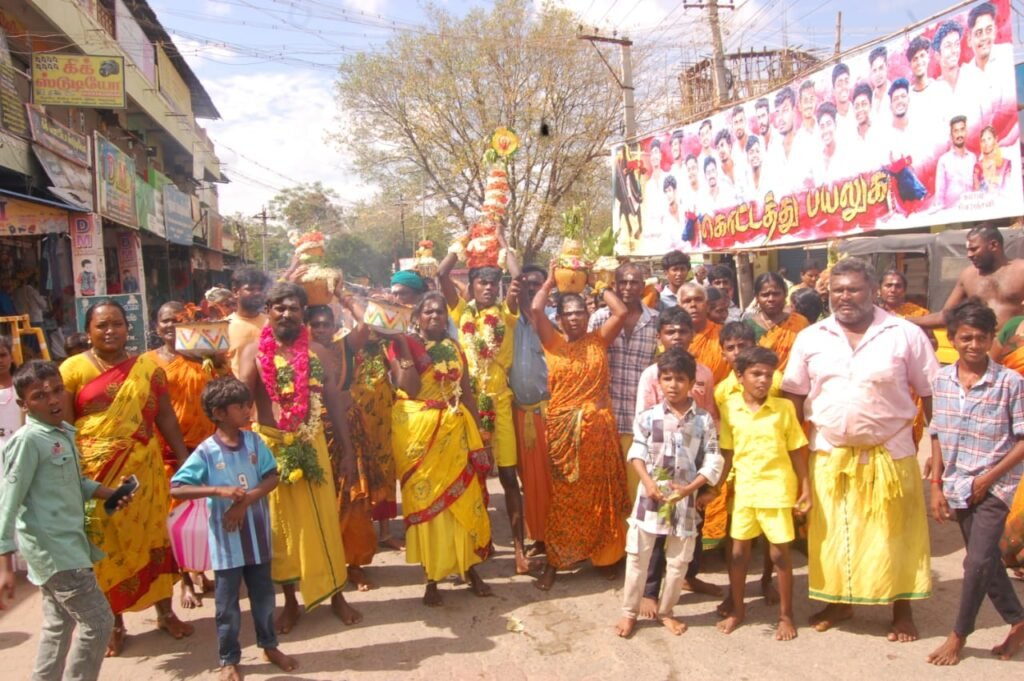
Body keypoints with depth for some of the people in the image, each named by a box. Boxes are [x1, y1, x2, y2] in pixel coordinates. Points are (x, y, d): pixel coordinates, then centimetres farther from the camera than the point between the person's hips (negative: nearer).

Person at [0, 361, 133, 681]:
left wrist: (110, 494, 6)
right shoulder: (27, 441, -18)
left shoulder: (65, 432, 8)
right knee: (98, 621, -4)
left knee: (59, 625, 19)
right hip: (52, 548, -9)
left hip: (67, 543, 9)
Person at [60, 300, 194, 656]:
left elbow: (165, 417, 7)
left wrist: (185, 459, 4)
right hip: (96, 471, -1)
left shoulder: (148, 366, 5)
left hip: (143, 468, 2)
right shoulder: (73, 369, -1)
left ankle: (165, 611, 26)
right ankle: (114, 622, 24)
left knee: (152, 536, 9)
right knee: (104, 544, 8)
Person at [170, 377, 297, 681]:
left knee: (263, 594, 17)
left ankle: (269, 646, 36)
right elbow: (176, 489, -17)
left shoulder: (254, 441, -3)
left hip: (257, 534, 3)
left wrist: (245, 500, -18)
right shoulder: (206, 451, -13)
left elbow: (273, 478, -4)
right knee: (228, 602, 10)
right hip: (226, 539, -3)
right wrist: (219, 490, -28)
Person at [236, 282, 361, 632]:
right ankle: (290, 601, 25)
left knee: (322, 520, 7)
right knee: (280, 523, 10)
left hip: (311, 443, 1)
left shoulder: (317, 352, 4)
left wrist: (347, 451, 5)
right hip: (269, 445, -1)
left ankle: (336, 595, 24)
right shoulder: (254, 351, -3)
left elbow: (334, 402, 6)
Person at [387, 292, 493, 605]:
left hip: (456, 429, 4)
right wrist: (404, 346, -20)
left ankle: (470, 568, 22)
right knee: (425, 498, 3)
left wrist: (479, 435, 6)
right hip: (418, 431, -4)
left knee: (463, 497, 7)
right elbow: (410, 388, -17)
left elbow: (467, 393, 10)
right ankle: (431, 578, 14)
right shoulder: (403, 344, -4)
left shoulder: (454, 348, 10)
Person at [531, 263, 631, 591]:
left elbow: (622, 313, -5)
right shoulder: (552, 341, 2)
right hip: (562, 429, -1)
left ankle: (605, 556, 26)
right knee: (561, 496, 4)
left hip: (598, 427, 1)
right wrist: (550, 280, 2)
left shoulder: (598, 340, 6)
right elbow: (535, 310, -11)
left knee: (600, 493, 10)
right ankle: (554, 562, 11)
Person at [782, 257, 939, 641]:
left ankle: (902, 610, 28)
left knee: (894, 534, 9)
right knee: (832, 533, 12)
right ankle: (838, 602, 31)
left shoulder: (906, 335, -5)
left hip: (890, 452, -2)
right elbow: (795, 397, 4)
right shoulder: (810, 338, 1)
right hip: (829, 455, 2)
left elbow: (931, 395, -1)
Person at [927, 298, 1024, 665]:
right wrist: (936, 486, 4)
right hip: (957, 486, 4)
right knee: (986, 561, 14)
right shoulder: (941, 380, 0)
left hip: (994, 486, -4)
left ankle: (958, 636, 9)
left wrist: (989, 478, -14)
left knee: (978, 561, -9)